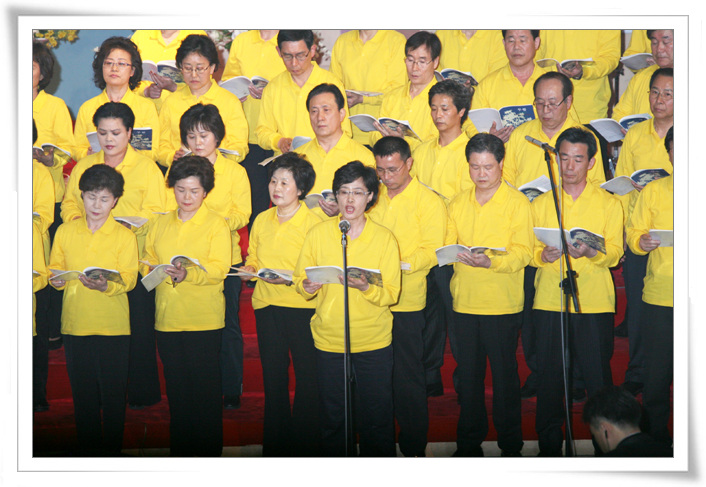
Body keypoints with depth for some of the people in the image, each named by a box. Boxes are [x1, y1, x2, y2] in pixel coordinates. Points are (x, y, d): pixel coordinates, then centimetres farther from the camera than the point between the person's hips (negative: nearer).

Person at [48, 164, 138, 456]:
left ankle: (111, 452, 14)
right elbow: (55, 267, 13)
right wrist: (57, 279, -10)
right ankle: (86, 452, 20)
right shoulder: (65, 231, 8)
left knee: (113, 395, 2)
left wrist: (106, 286, -27)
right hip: (75, 323, 3)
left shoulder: (124, 236, 0)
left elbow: (128, 278, -7)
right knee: (82, 394, 10)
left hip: (113, 326, -3)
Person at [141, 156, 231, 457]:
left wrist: (188, 274, -28)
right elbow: (147, 259, 16)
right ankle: (179, 451, 19)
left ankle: (208, 453, 7)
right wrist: (152, 269, -7)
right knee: (176, 388, 10)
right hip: (167, 318, 5)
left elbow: (219, 269, -11)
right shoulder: (161, 224, 15)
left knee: (205, 390, -2)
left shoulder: (217, 224, -1)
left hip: (204, 320, -4)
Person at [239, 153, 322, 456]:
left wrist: (291, 279, -23)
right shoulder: (262, 220, 10)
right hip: (267, 305, 5)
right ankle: (274, 444, 22)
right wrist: (249, 269, -1)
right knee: (273, 376, 12)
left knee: (307, 377, 0)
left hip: (302, 305, -5)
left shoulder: (313, 222, -7)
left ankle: (305, 445, 13)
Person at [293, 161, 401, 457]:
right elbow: (300, 280, 6)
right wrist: (308, 286, -17)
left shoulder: (384, 238, -4)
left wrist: (366, 287, -26)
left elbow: (391, 294, -6)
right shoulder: (318, 234, 1)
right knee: (331, 418, 10)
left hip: (373, 341, -1)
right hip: (328, 339, 1)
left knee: (376, 419, 4)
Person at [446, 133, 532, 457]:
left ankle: (510, 445, 14)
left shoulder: (517, 203, -2)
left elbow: (522, 252, -10)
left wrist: (491, 261, -27)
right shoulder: (458, 203, 12)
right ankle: (469, 442, 21)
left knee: (504, 373, 2)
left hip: (502, 303, -4)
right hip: (464, 301, 4)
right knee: (468, 373, 9)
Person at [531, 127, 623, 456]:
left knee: (597, 375, -4)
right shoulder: (541, 204, 14)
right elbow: (529, 252, 9)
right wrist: (544, 255, -13)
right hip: (549, 302, 2)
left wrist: (589, 252, -22)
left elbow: (614, 253, -1)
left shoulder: (609, 204, 9)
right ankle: (549, 447, 12)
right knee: (549, 376, 2)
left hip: (594, 304, -1)